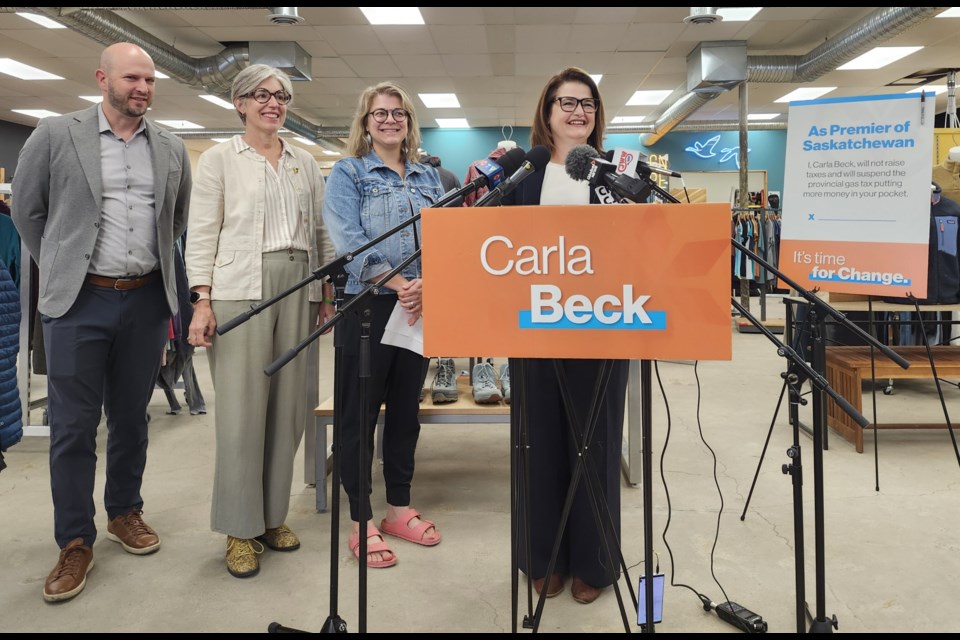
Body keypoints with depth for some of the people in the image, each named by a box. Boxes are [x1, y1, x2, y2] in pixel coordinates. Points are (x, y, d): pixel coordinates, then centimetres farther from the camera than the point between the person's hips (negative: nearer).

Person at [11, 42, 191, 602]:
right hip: (79, 303, -2)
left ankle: (125, 511, 31)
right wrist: (63, 269, 9)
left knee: (132, 418, 13)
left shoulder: (172, 150, 7)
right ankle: (76, 544, 13)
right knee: (73, 426, 1)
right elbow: (27, 210, 7)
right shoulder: (55, 135, -2)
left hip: (146, 301, 3)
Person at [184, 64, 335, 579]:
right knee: (241, 408, -4)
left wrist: (328, 294, 9)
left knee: (288, 405, 5)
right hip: (240, 289, -4)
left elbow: (320, 232, 16)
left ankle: (273, 514, 19)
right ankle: (240, 528, 8)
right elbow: (202, 234, 0)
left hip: (299, 288, 4)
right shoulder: (219, 158, 5)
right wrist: (201, 300, -9)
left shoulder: (305, 162, 16)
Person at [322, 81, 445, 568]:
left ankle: (400, 509, 26)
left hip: (421, 307, 5)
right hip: (366, 307, -5)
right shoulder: (348, 173, 1)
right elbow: (349, 241, -12)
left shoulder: (428, 178, 15)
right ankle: (363, 522, 12)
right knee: (359, 414, 1)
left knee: (406, 410, 13)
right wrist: (398, 283, -22)